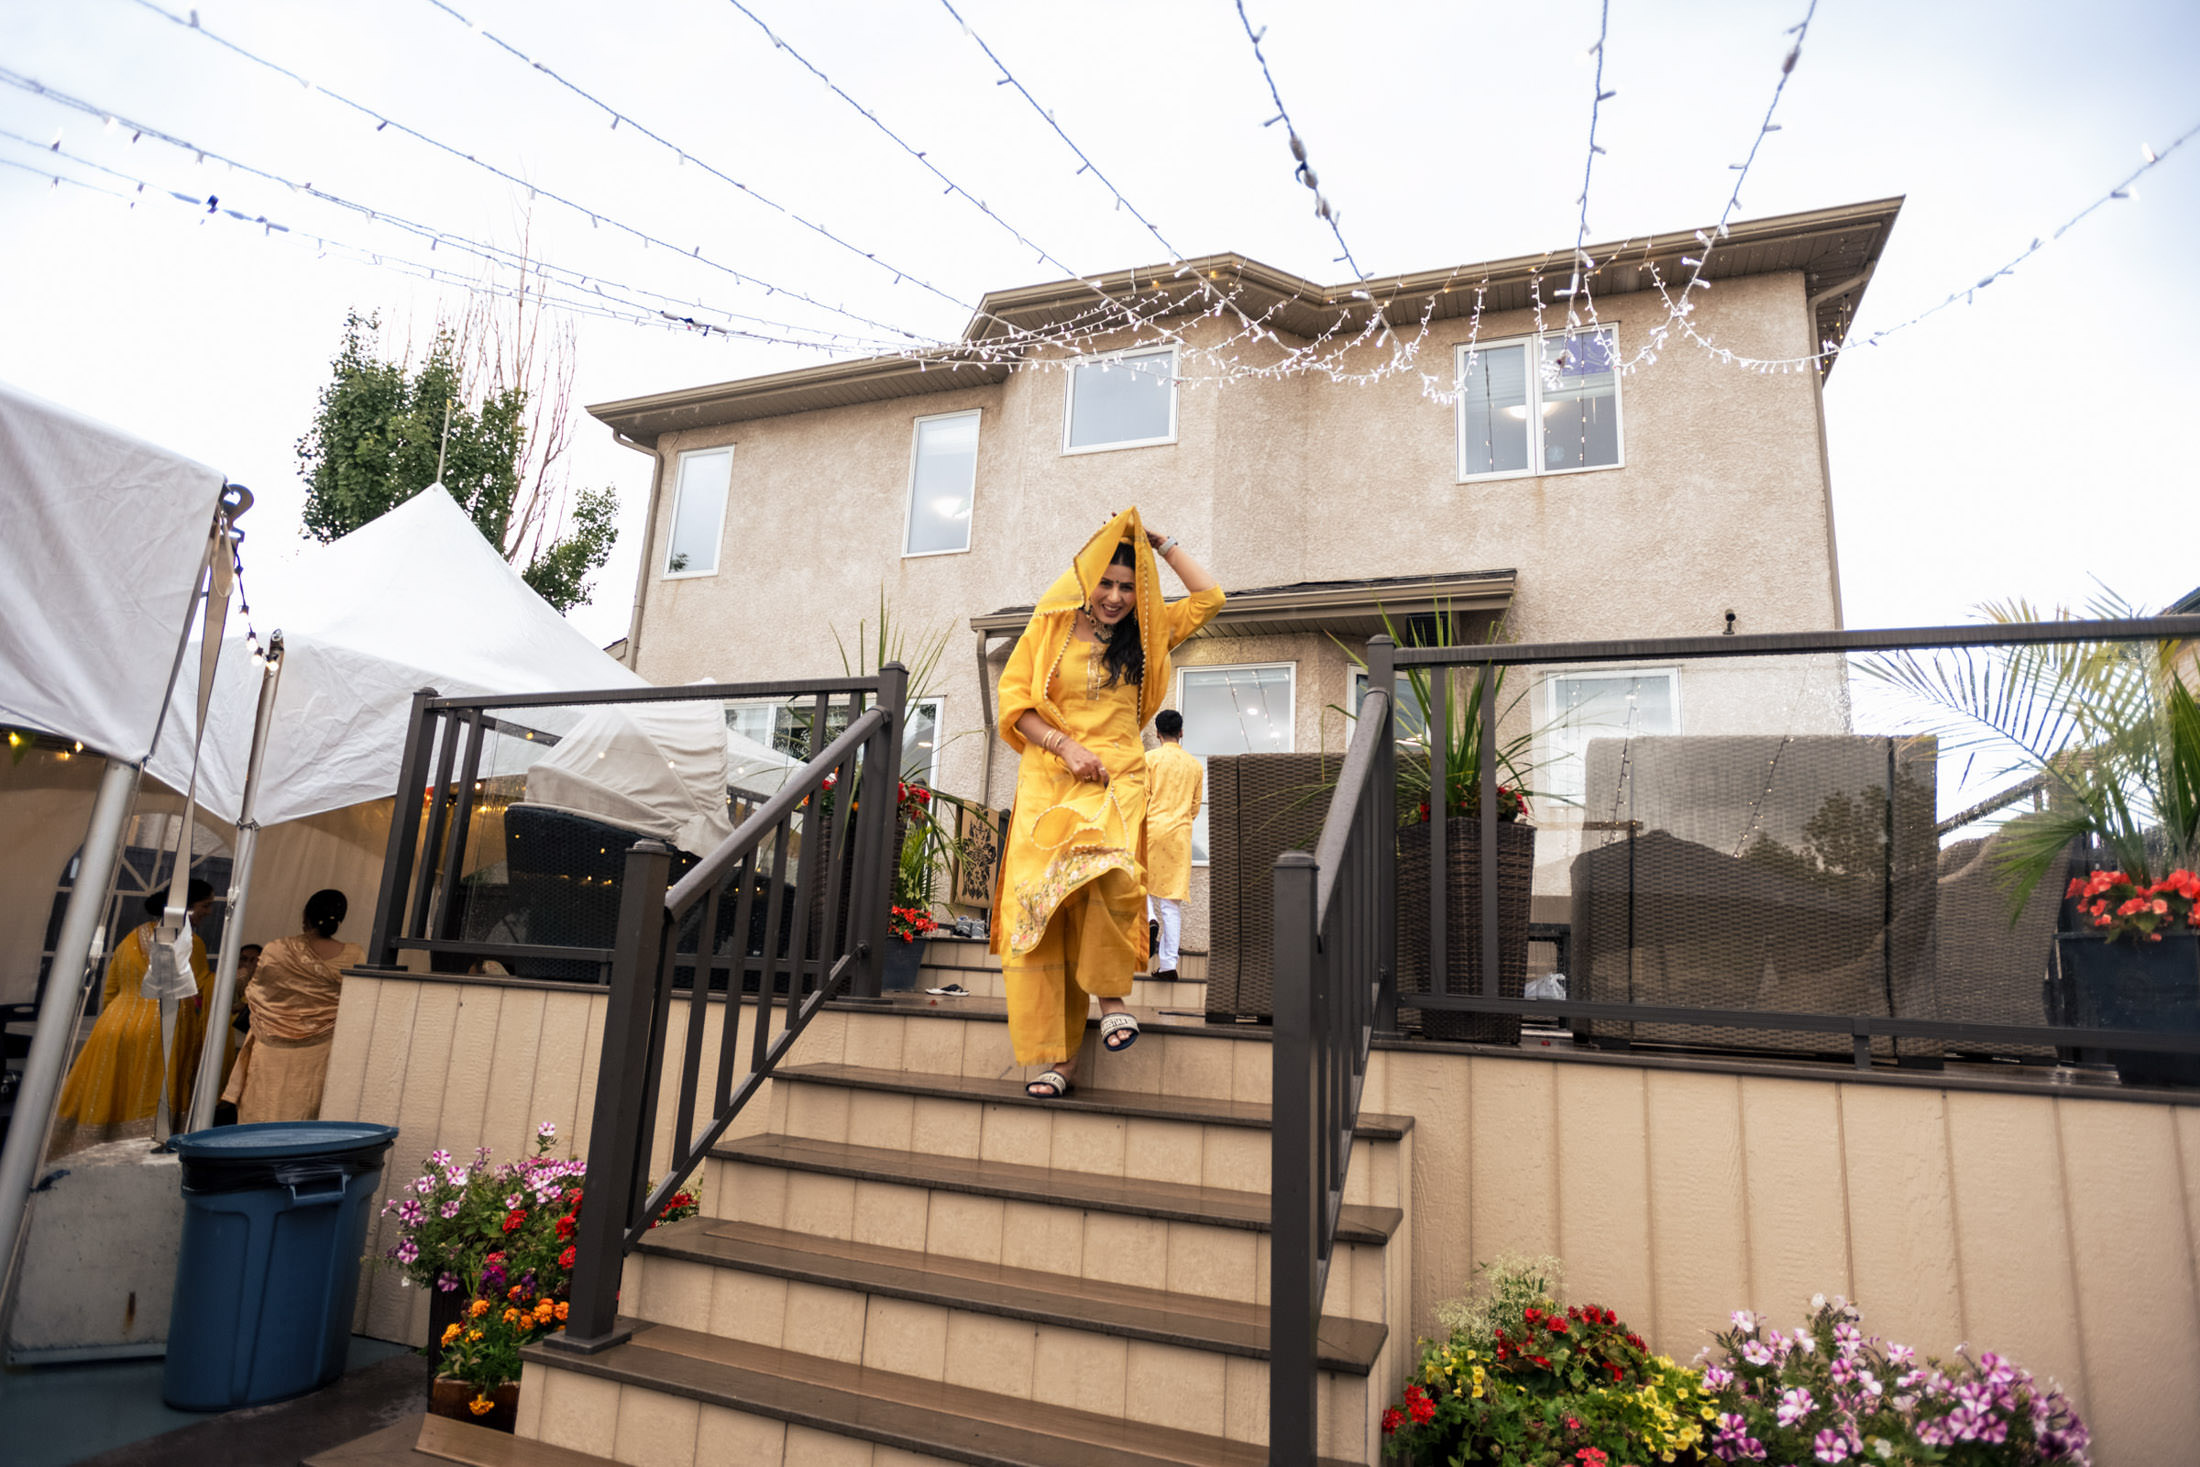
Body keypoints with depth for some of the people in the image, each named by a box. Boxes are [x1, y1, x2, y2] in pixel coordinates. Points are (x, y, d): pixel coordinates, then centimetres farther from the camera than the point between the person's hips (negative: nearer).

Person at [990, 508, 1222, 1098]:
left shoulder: (1146, 632, 16)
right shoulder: (1049, 626, 10)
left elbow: (1208, 597, 14)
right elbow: (1013, 699, 4)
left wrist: (1160, 542, 16)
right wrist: (1066, 746, -7)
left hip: (1118, 781, 0)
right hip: (1048, 784, 0)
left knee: (1110, 880, -29)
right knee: (1039, 906, -10)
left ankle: (1111, 993, -3)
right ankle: (1055, 1058, -6)